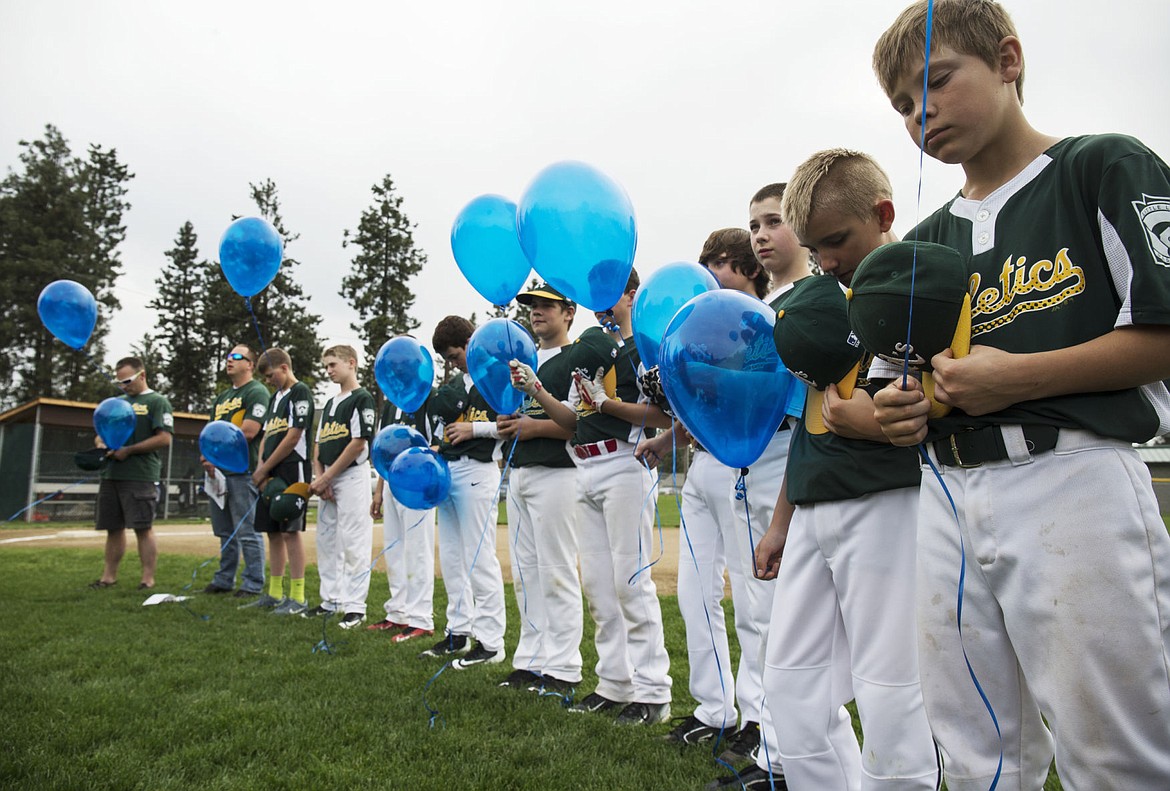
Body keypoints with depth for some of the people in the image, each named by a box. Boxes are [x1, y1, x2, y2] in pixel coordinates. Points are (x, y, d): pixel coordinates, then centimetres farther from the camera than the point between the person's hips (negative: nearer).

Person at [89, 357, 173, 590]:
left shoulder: (157, 402, -2)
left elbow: (164, 438, -12)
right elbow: (102, 434, 27)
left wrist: (128, 450, -13)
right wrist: (102, 444, 4)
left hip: (141, 476, -7)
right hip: (111, 474, 7)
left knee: (143, 528, -5)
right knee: (113, 527, 12)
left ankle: (148, 579, 1)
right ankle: (109, 576, 22)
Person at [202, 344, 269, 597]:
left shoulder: (256, 392, -6)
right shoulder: (222, 397, 21)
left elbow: (248, 432, -16)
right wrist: (208, 457, -1)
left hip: (243, 472, -9)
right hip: (218, 472, 9)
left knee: (246, 532, -4)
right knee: (225, 532, 16)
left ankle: (253, 584, 3)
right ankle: (224, 580, 26)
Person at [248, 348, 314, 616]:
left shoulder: (300, 392, -6)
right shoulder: (275, 397, 20)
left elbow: (294, 436, -13)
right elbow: (266, 436, 17)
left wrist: (264, 469, -9)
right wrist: (261, 469, 1)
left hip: (291, 470, -8)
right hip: (270, 475, 8)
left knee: (290, 531, -7)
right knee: (273, 532, 10)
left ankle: (298, 597, -1)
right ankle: (275, 594, 19)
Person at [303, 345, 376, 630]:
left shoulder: (362, 399, -6)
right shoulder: (329, 404, 20)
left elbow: (359, 443, -15)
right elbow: (318, 444, 17)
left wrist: (326, 477, -13)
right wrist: (318, 477, 1)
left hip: (352, 476, -9)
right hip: (327, 480, 9)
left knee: (353, 542, -7)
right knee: (326, 540, 12)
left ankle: (355, 605, -2)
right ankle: (331, 600, 22)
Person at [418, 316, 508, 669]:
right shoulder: (454, 383, 19)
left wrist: (475, 428, -15)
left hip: (477, 471, -8)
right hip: (448, 469, 8)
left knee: (479, 557, -6)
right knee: (450, 556, 12)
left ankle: (491, 642, 2)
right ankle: (459, 631, 23)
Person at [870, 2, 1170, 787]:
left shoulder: (1106, 167, 4)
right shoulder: (925, 244, 19)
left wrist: (1018, 377, -15)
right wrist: (906, 411, -3)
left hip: (1074, 480, -5)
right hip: (949, 496, 5)